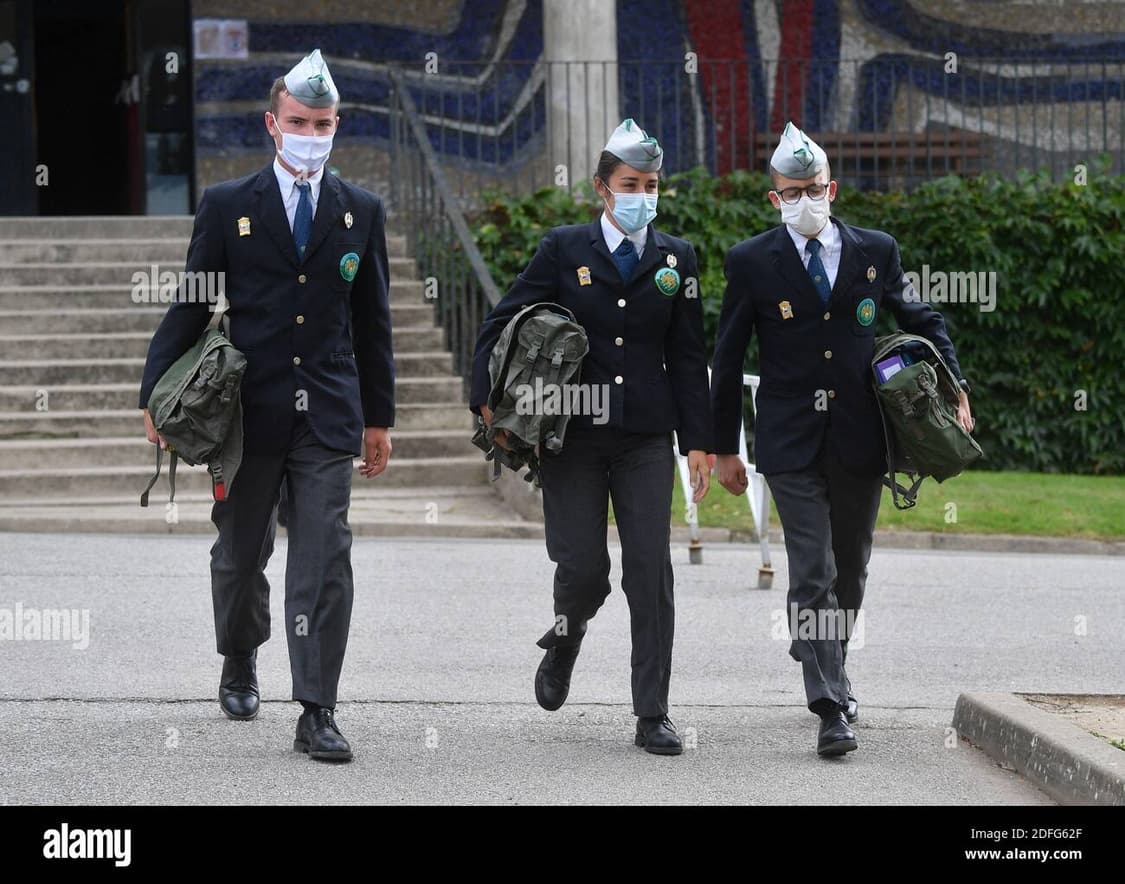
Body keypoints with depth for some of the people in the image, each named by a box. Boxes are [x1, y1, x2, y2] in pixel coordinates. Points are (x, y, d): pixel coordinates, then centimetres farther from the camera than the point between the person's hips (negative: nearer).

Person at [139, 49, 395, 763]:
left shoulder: (362, 211, 8)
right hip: (248, 410, 0)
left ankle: (318, 714, -10)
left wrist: (379, 416, 11)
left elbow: (373, 320, 12)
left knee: (324, 563, -9)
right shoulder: (227, 207, 3)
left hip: (329, 415, 0)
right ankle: (241, 659, 40)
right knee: (241, 554, 13)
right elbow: (190, 306, 5)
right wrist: (159, 396, 0)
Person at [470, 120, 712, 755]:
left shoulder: (676, 259, 8)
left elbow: (689, 357, 9)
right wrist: (489, 400, -8)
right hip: (573, 434, -1)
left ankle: (653, 715, 0)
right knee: (583, 568, -3)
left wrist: (699, 441, 3)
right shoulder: (564, 250, 3)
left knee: (651, 570, -5)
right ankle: (565, 643, 34)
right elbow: (501, 327, 4)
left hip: (646, 438, 1)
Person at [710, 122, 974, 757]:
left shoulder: (876, 251, 4)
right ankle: (831, 710, -12)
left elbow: (922, 320, 17)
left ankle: (827, 662, 38)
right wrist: (725, 448, 4)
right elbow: (728, 360, 4)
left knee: (850, 571, 14)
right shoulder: (751, 262, -1)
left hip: (860, 440, 3)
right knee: (813, 575, -10)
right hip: (792, 443, -3)